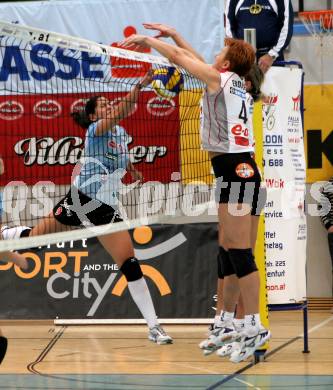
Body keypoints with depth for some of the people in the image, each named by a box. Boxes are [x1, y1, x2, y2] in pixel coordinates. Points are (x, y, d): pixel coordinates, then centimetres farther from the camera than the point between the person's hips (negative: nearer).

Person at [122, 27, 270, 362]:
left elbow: (178, 57, 2)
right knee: (228, 249, 12)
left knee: (238, 250, -13)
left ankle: (254, 327, -17)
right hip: (235, 170, 10)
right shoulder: (234, 83, 17)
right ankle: (227, 323, 18)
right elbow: (194, 58, 32)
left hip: (236, 168, -10)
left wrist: (147, 39, 16)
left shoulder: (220, 78, -5)